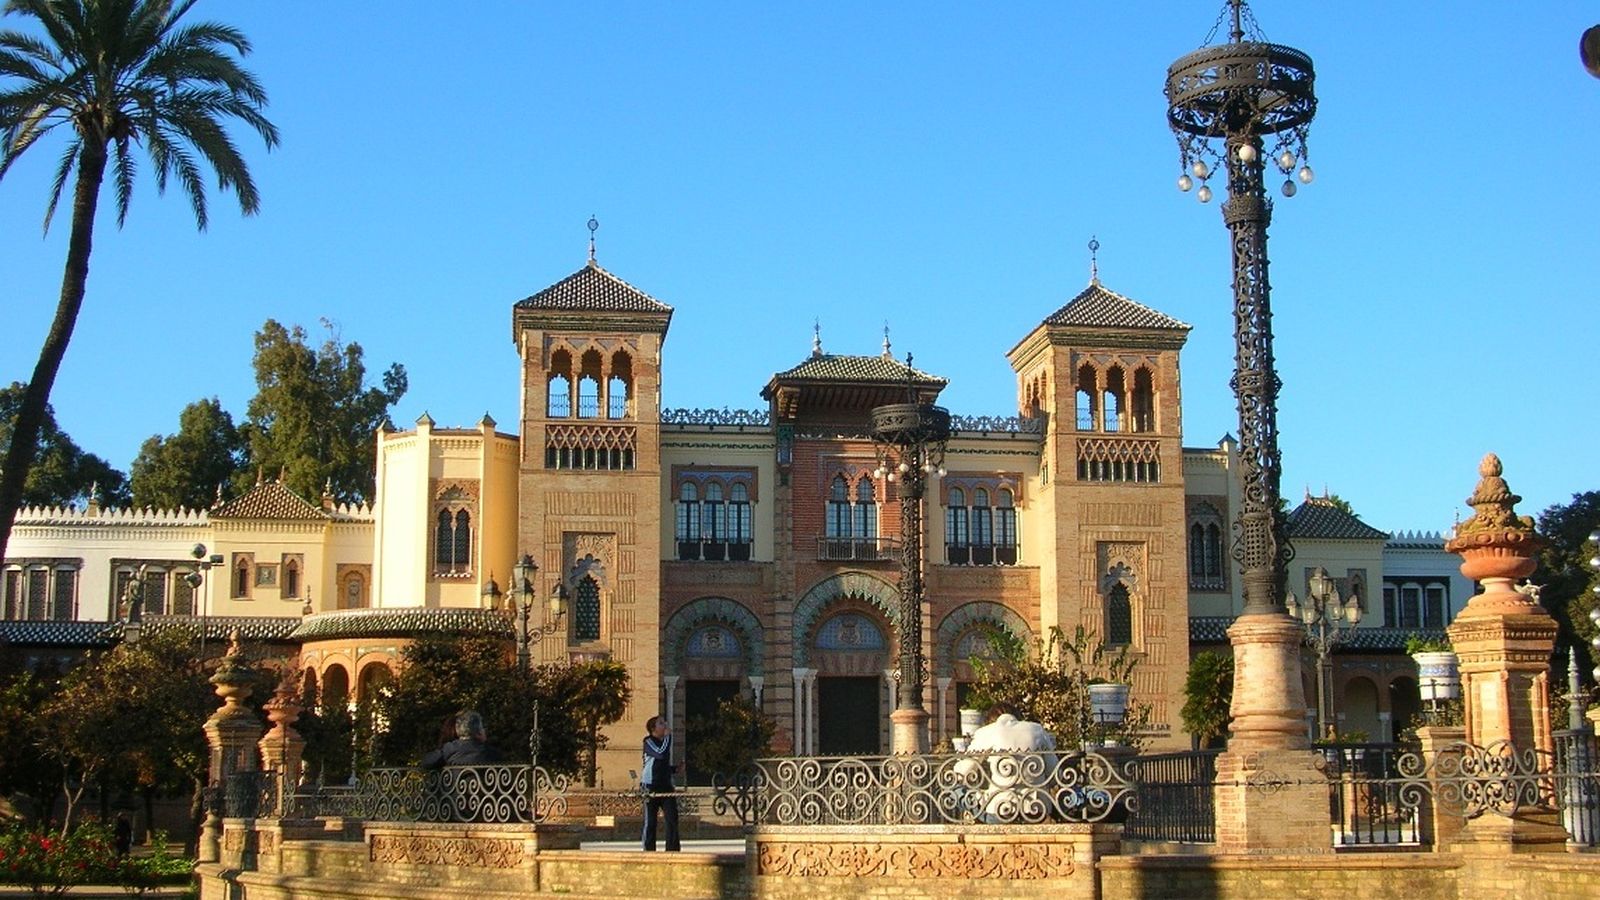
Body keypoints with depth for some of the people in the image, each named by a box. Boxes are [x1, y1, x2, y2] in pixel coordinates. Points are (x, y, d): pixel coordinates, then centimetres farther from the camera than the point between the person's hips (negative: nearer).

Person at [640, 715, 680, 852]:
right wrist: (667, 736, -13)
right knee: (650, 823, -1)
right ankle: (648, 851, 4)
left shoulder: (666, 741, 17)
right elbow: (660, 754, -23)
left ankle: (673, 850, 1)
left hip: (666, 787, 6)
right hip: (651, 788, -6)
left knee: (672, 820, -3)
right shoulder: (648, 742, -4)